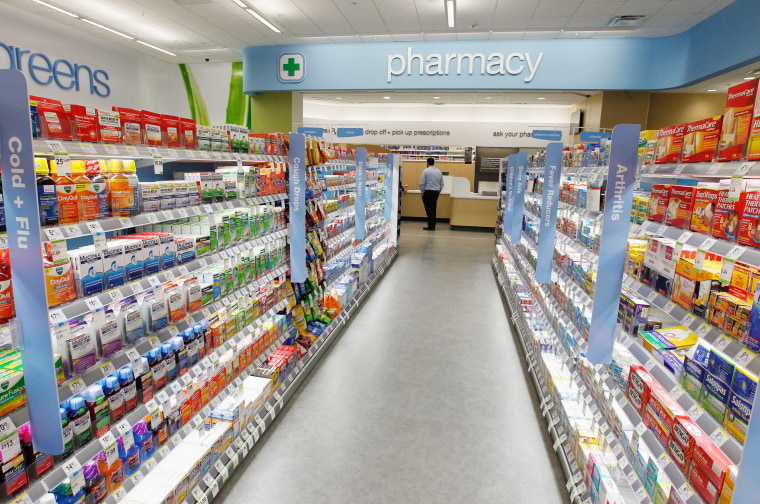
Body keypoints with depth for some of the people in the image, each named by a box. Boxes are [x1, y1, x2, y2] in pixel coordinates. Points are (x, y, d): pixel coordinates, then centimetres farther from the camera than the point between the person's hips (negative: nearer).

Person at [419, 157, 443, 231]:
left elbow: (422, 183, -10)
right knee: (433, 208, 12)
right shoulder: (439, 171, 11)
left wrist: (422, 192, 0)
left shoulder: (426, 171, -7)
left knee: (429, 208, -5)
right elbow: (442, 184, 13)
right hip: (436, 192, 6)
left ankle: (431, 226, -9)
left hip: (428, 192, -6)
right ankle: (433, 225, 15)